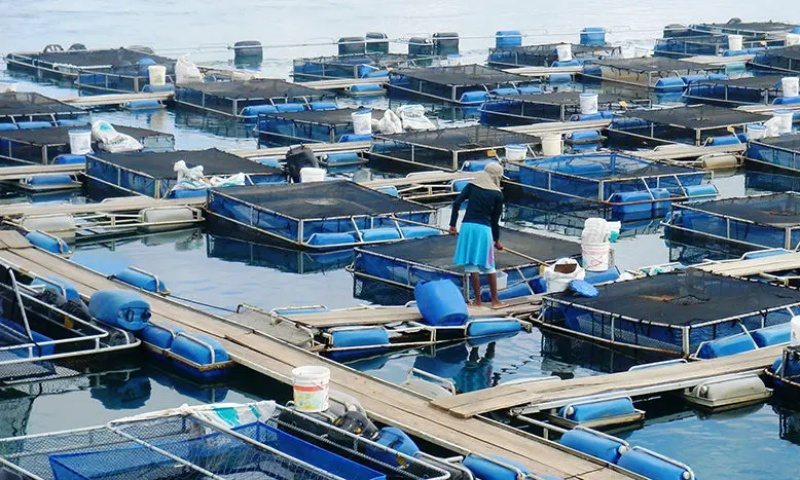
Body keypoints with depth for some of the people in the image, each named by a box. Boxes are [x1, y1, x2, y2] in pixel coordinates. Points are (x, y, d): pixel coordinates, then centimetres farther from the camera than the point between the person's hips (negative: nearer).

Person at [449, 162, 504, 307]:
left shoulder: (471, 186, 7)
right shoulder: (498, 194, 3)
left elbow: (456, 203, -3)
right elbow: (495, 219, 7)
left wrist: (452, 225, 0)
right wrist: (497, 240, 18)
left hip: (467, 226, 1)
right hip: (484, 229, -1)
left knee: (473, 265, 5)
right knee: (489, 266, 12)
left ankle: (478, 301, 7)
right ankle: (495, 301, 17)